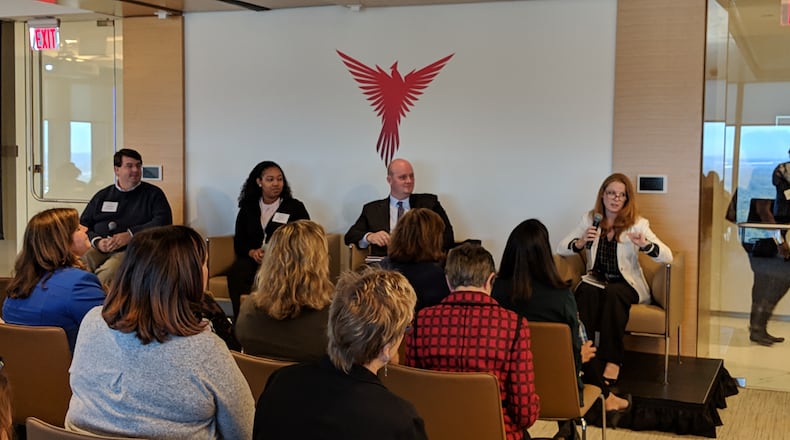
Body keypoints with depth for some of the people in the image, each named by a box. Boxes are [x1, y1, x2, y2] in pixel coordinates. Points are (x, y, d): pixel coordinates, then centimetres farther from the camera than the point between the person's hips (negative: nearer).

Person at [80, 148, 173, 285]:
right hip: (99, 249, 3)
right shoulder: (102, 196, 24)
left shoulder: (153, 194, 14)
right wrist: (97, 241, -3)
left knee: (106, 273, -35)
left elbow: (163, 221, -2)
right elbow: (84, 225, 20)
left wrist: (130, 235, -12)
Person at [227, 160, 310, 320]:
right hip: (253, 259, 2)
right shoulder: (248, 208, 20)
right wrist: (252, 252, -8)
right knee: (235, 273, -34)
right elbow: (238, 242, 17)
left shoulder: (295, 207, 14)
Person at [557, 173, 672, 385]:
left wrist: (645, 245, -30)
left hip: (626, 284, -1)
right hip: (596, 280, 2)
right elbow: (560, 248, 2)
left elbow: (667, 256, -10)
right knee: (587, 291, -34)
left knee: (612, 293, -36)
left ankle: (613, 360, -28)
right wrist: (580, 243, -18)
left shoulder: (637, 223, -1)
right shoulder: (589, 219, 7)